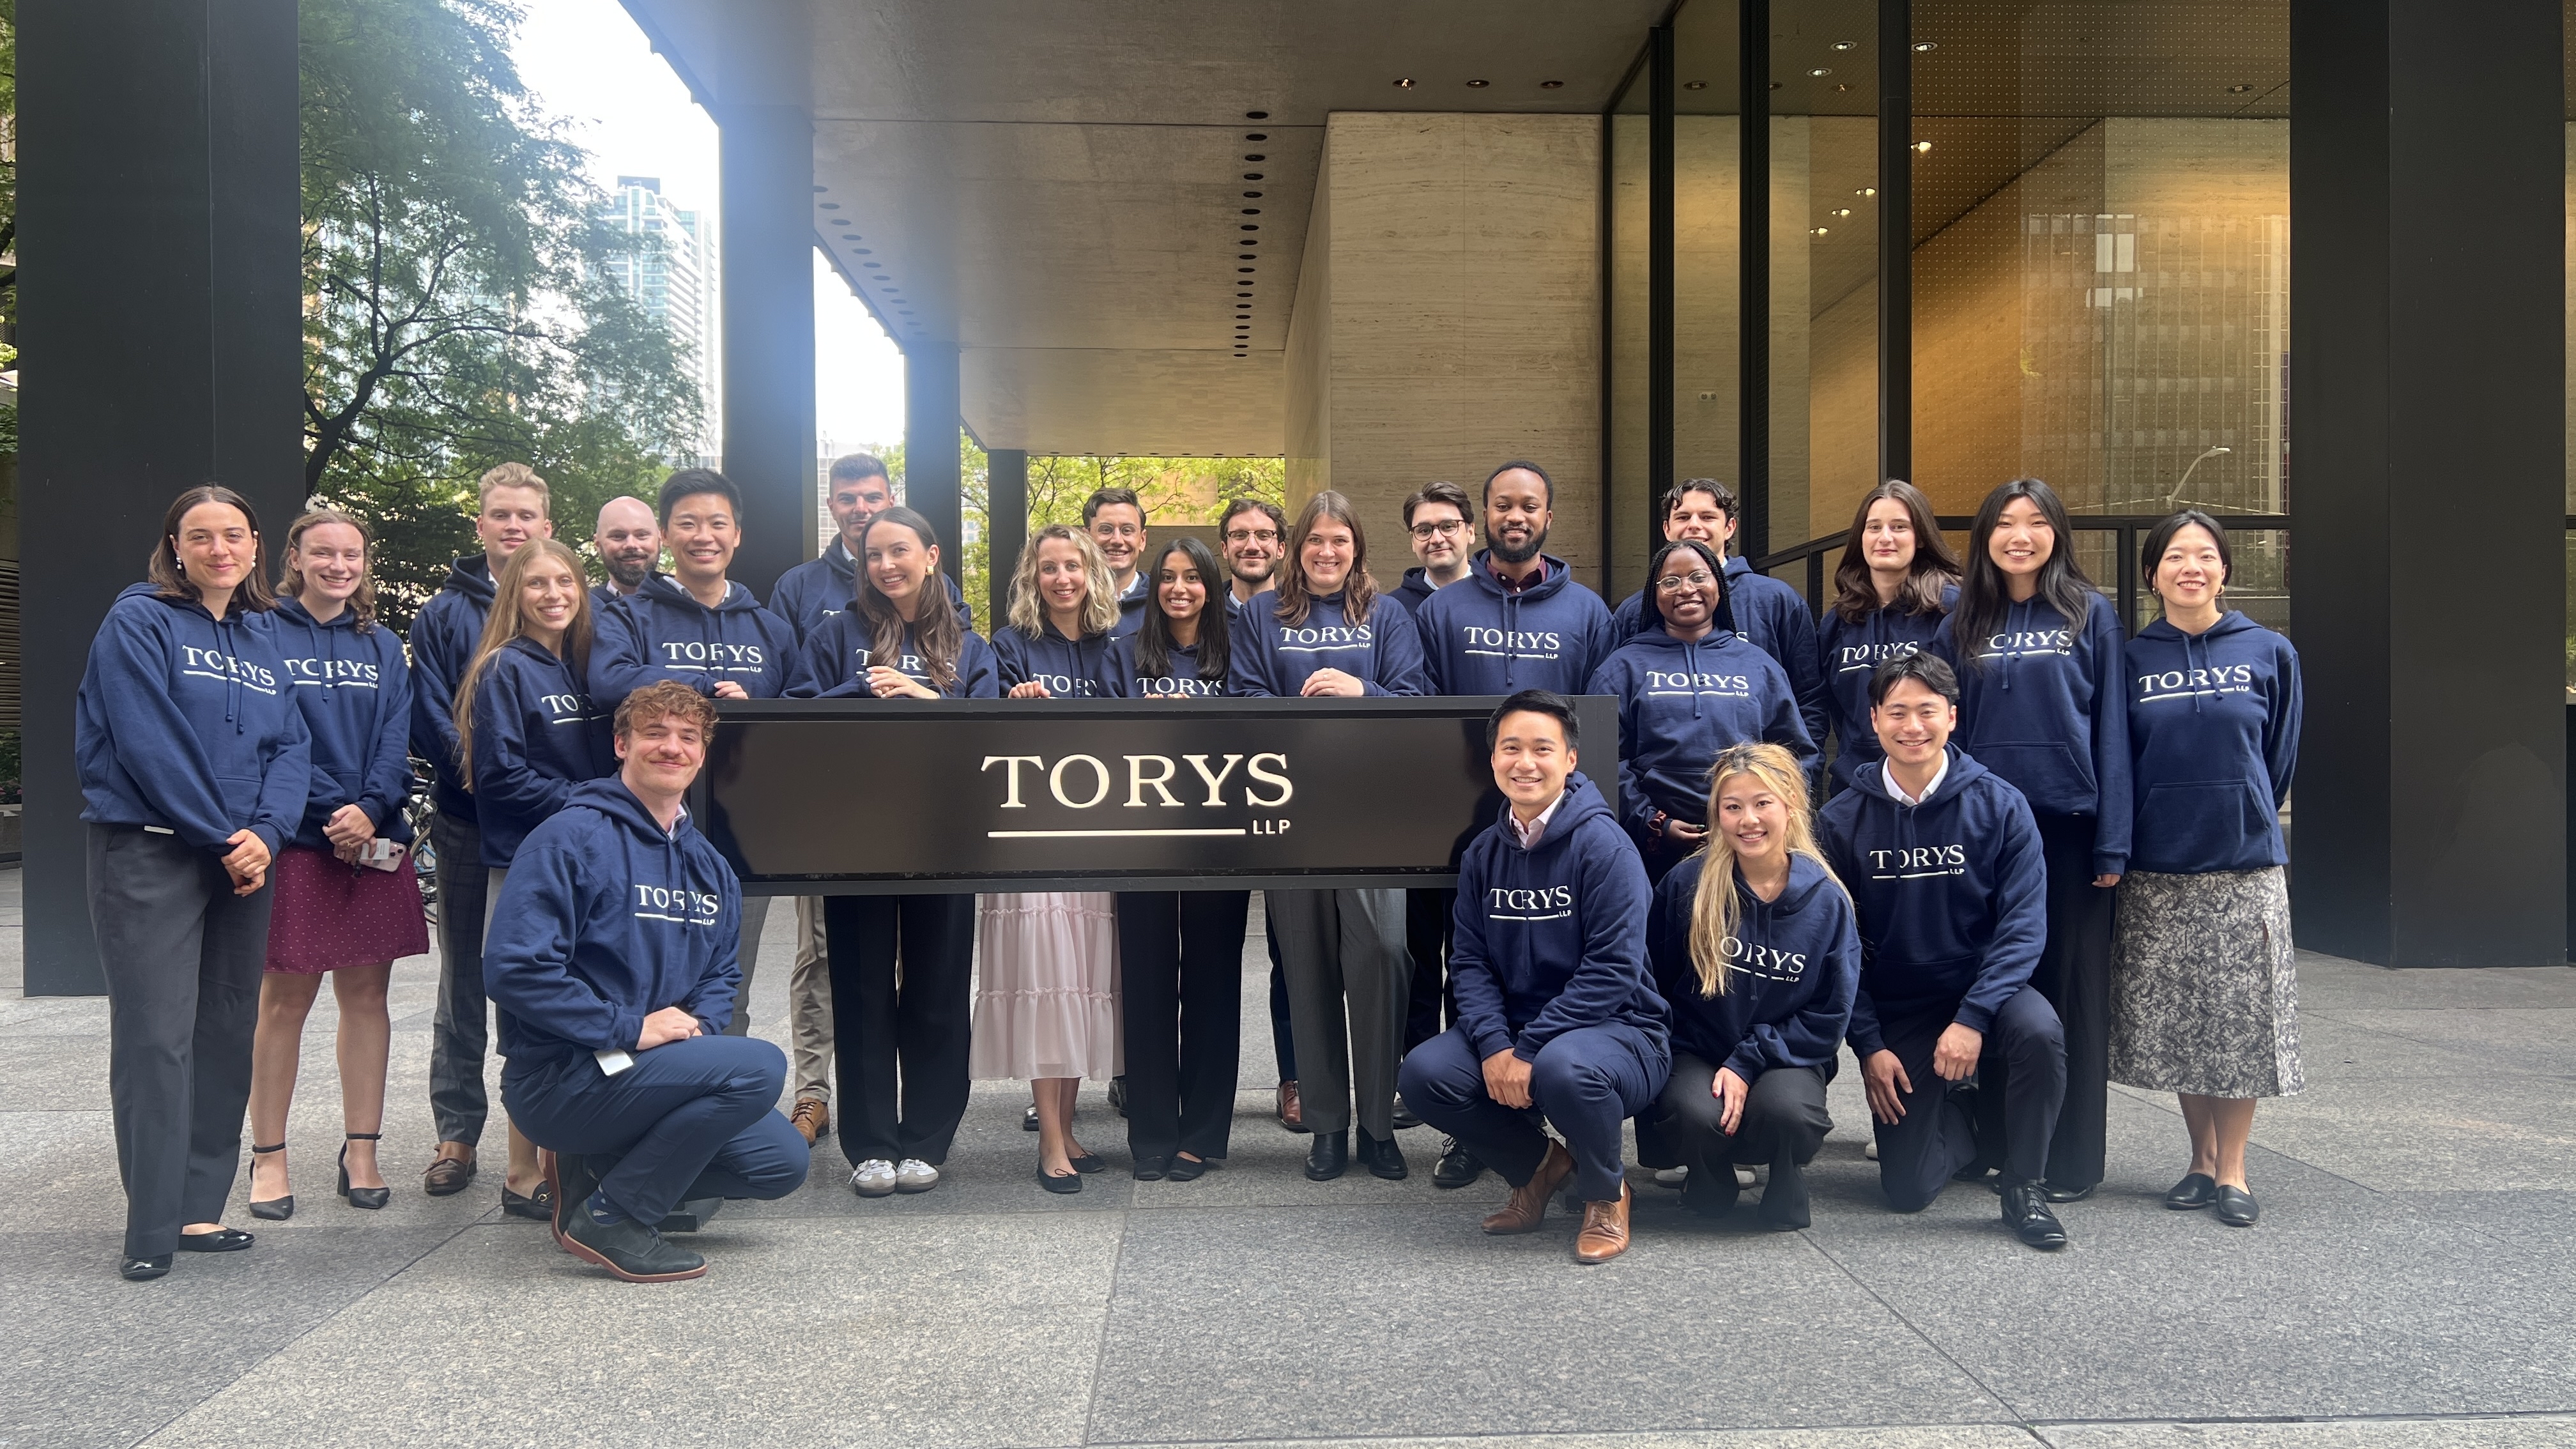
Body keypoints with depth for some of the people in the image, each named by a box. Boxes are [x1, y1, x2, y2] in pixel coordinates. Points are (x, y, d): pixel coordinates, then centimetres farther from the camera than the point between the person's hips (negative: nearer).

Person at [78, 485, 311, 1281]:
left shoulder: (264, 645, 15)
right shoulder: (139, 622, -3)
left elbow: (292, 747, 7)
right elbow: (148, 743, -13)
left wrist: (266, 834, -11)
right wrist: (221, 838, -13)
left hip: (244, 861, 6)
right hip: (152, 855, -6)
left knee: (227, 1033, 7)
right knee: (156, 1036, -6)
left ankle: (200, 1208, 16)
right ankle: (152, 1228, 0)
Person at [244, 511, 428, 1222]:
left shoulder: (384, 647, 14)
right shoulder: (264, 635, 2)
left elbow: (395, 739, 4)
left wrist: (370, 808, -13)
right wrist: (332, 813, -15)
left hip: (376, 840, 4)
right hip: (295, 840, -4)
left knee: (366, 994, 6)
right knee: (285, 998, 0)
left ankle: (361, 1151, 14)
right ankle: (268, 1156, 12)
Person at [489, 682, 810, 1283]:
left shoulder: (708, 865, 11)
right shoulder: (572, 838, -13)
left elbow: (718, 975, 17)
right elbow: (514, 968, -21)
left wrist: (698, 1024, -6)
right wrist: (630, 1029, -22)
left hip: (644, 1071, 8)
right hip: (557, 1076, -8)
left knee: (782, 1161, 3)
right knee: (761, 1067, -25)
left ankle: (596, 1168, 12)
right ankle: (610, 1220, -12)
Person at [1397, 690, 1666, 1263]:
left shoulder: (1603, 844, -14)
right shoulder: (1483, 852, 5)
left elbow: (1612, 970, -20)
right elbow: (1469, 961, 2)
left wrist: (1527, 1051, -23)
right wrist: (1493, 1045, -17)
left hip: (1616, 1030, -5)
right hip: (1512, 1033, 6)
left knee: (1562, 1067, -38)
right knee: (1425, 1072, -19)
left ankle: (1607, 1193, -3)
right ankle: (1539, 1163, 11)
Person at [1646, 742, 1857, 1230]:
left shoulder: (1827, 899, -5)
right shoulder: (1687, 884, -7)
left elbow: (1829, 1016, -4)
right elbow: (1653, 980, 3)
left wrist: (1748, 1064, -14)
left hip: (1787, 1057, 0)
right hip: (1697, 1049, 0)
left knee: (1786, 1112, -33)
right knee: (1696, 1115, -32)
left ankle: (1786, 1185, 6)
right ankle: (1710, 1181, 7)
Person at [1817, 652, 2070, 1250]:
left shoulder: (1998, 805, -8)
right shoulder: (1844, 818, -6)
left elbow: (2023, 924, -11)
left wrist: (1973, 1017, -23)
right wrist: (1868, 1045, -9)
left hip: (1985, 988, 0)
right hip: (1896, 1010, 1)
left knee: (2038, 1031, -35)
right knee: (1908, 1190, -7)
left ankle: (2024, 1186, -9)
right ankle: (1967, 1123, 29)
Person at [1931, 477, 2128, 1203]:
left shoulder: (2091, 616, 3)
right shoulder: (1962, 624, 11)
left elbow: (2112, 729, 0)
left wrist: (2112, 841, -7)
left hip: (2069, 824, -2)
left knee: (2072, 987, 2)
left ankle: (2072, 1159, 11)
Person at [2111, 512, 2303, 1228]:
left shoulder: (2269, 653, 3)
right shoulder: (2132, 659, 4)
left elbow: (2280, 758, 9)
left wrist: (2242, 825, 12)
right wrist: (2119, 846, 5)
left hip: (2244, 863, -1)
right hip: (2157, 871, 1)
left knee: (2243, 1015, 0)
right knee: (2174, 1018, 6)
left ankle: (2233, 1168, 12)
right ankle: (2203, 1159, 21)